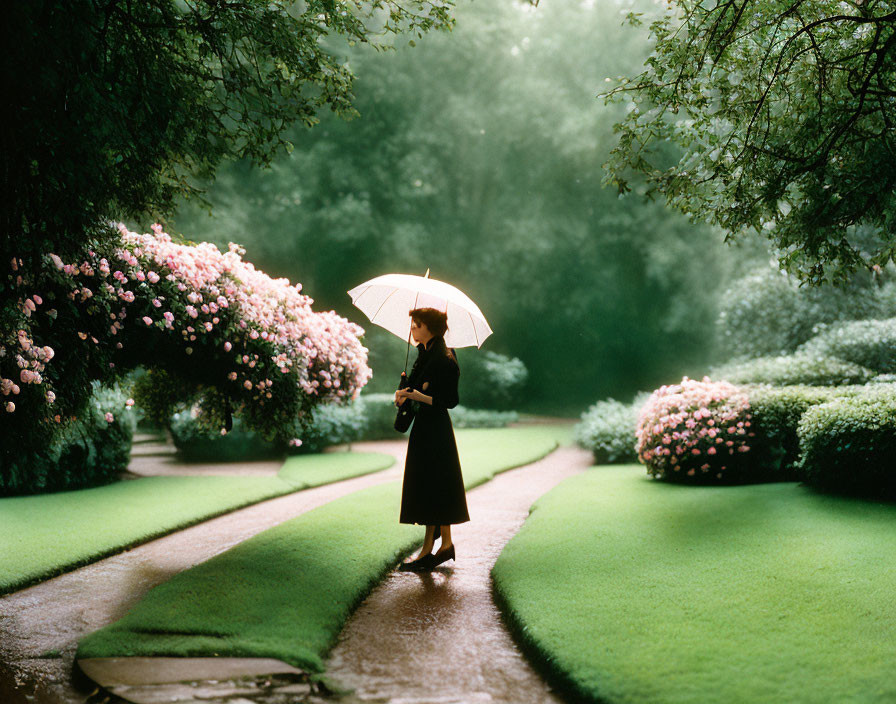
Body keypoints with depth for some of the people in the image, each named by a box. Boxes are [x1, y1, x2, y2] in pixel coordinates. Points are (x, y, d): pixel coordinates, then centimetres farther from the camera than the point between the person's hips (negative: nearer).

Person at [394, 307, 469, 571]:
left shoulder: (445, 360, -16)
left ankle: (427, 550, -1)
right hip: (424, 424, 10)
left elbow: (450, 401, -17)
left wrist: (419, 396, -24)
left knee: (430, 488, -6)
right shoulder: (425, 353, 12)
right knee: (437, 489, 13)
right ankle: (446, 544, 20)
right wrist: (405, 393, -1)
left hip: (435, 427, -10)